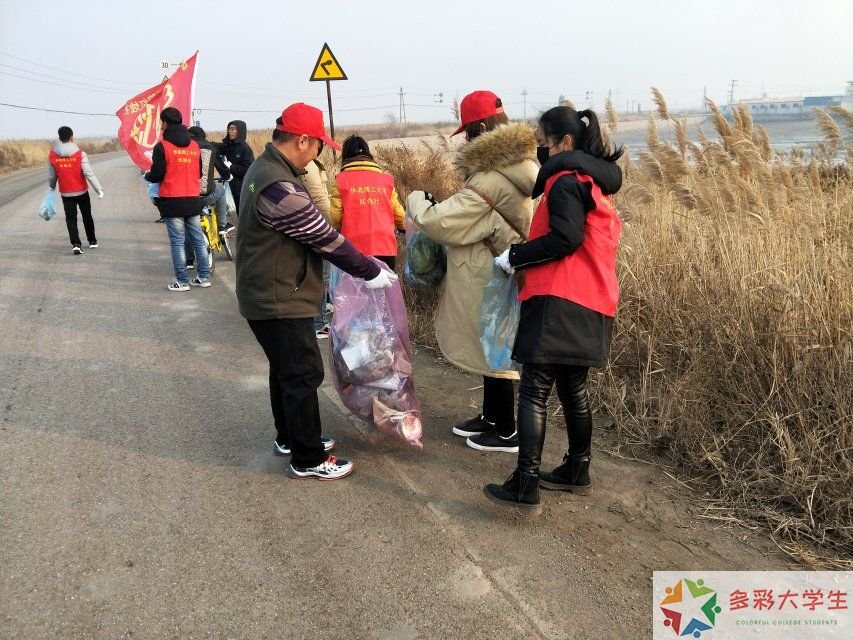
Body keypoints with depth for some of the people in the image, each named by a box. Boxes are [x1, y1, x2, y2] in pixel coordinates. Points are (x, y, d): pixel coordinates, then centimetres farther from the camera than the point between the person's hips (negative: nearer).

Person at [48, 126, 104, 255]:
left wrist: (51, 188, 22)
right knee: (87, 216, 16)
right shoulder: (80, 153, -13)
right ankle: (92, 241, 27)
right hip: (82, 192, -1)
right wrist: (99, 189, -15)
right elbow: (88, 173, -18)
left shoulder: (52, 155, -5)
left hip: (66, 194, 1)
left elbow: (51, 176, 3)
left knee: (71, 219, 4)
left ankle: (76, 244, -10)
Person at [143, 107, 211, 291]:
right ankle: (204, 277, 13)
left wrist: (147, 175, 13)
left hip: (172, 201, -4)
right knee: (198, 239, 9)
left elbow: (157, 175, -8)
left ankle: (182, 281, 0)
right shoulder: (194, 145, 8)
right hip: (193, 200, 5)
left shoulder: (162, 146, -8)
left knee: (177, 241, -1)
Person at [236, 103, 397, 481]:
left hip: (268, 295, 10)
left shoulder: (265, 168, 8)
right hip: (280, 301, -10)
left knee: (285, 371, 21)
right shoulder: (279, 188, -26)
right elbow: (325, 238, -22)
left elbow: (310, 229, 13)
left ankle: (289, 437, 37)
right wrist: (370, 273, -11)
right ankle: (308, 460, 13)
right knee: (303, 375, 0)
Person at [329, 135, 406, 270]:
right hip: (386, 247, 2)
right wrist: (403, 227, 32)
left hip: (355, 248, -2)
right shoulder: (386, 179, 8)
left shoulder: (341, 180, 2)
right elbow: (398, 213, 9)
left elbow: (335, 216, -3)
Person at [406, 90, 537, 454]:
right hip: (495, 273, 9)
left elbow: (441, 223, -24)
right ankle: (492, 417, 35)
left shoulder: (492, 179, -25)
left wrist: (416, 200, -5)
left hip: (488, 278, -9)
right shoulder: (517, 164, 5)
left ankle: (506, 433, 18)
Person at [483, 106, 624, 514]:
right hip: (590, 302, 10)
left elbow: (566, 238, -20)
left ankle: (525, 488, -7)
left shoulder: (566, 180, -8)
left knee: (534, 391, -8)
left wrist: (514, 257, -11)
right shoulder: (594, 181, 21)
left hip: (560, 303, -10)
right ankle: (577, 472, 28)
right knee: (572, 388, 17)